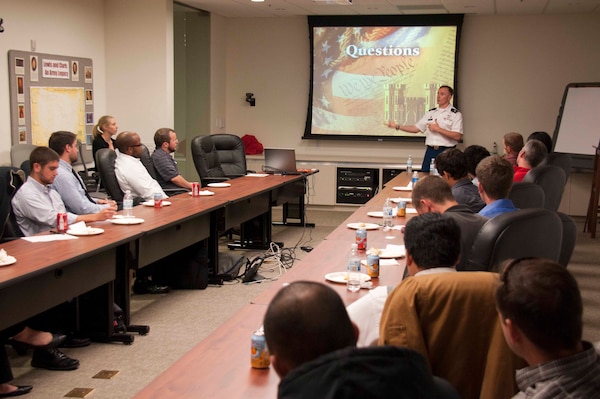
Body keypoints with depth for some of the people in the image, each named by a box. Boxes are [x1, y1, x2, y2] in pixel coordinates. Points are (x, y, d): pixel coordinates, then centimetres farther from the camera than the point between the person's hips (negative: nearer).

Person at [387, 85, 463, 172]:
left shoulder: (456, 114, -3)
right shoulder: (431, 112, 13)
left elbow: (457, 136, -13)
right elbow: (416, 128, 14)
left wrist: (438, 129, -14)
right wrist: (397, 126, 6)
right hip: (430, 151, 5)